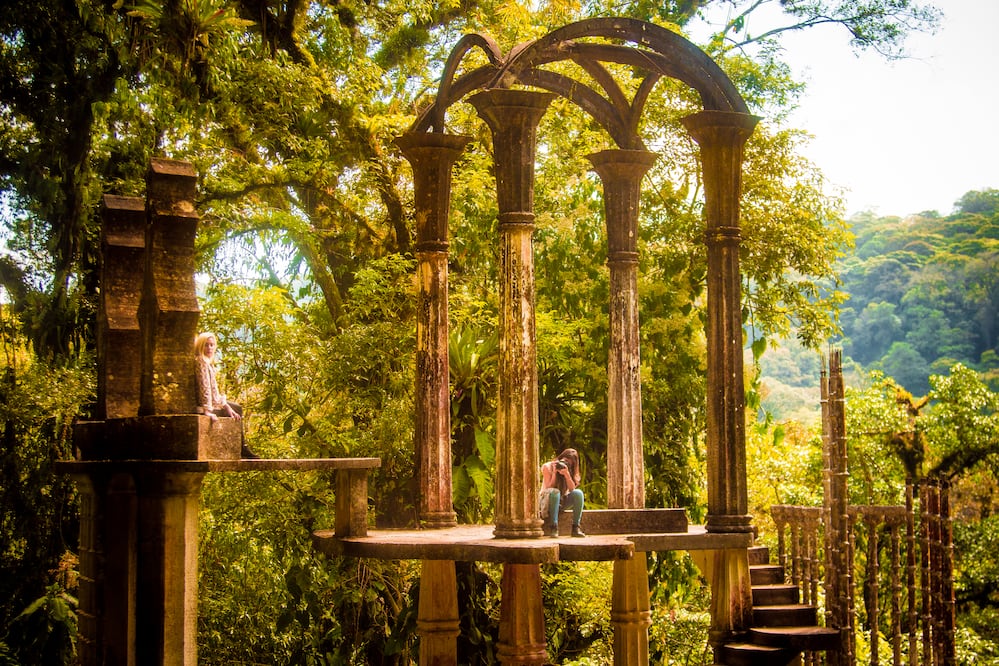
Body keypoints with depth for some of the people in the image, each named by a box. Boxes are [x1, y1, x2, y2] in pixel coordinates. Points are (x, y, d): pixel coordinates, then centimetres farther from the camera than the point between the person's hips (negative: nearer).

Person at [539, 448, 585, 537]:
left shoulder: (570, 470, 1)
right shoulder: (547, 467, -10)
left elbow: (572, 489, -13)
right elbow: (549, 488, -17)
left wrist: (567, 474, -26)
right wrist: (554, 473, -25)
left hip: (562, 500, 4)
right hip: (546, 499, -4)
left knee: (578, 493, -26)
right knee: (555, 492, -38)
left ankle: (576, 527, -28)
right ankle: (554, 527, -40)